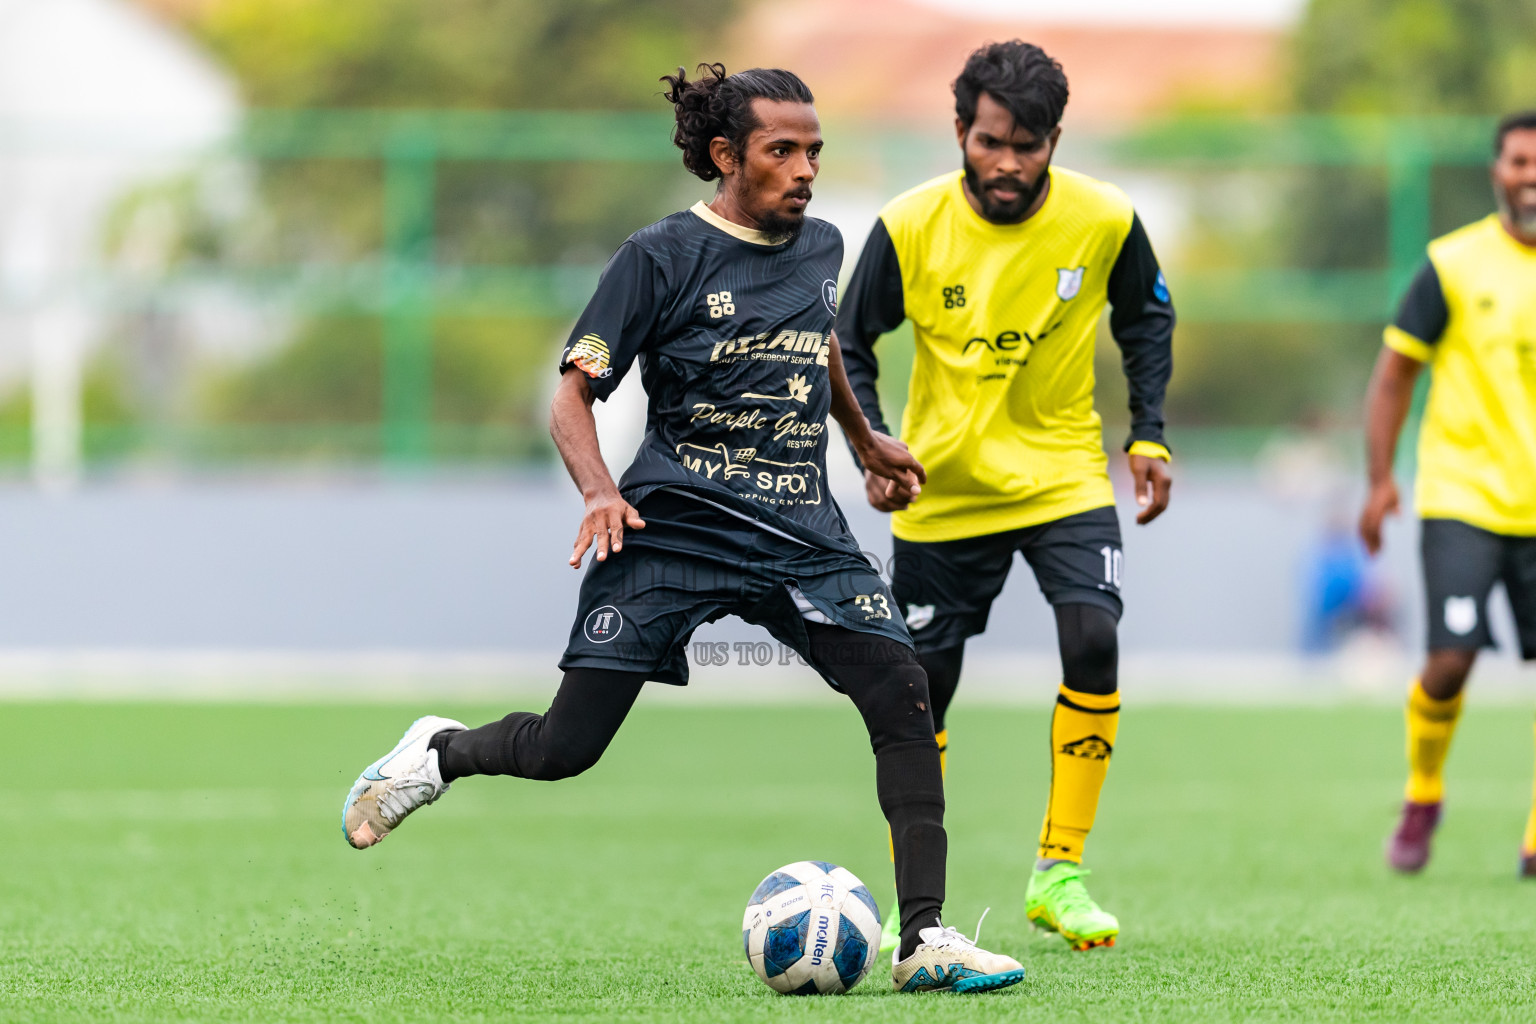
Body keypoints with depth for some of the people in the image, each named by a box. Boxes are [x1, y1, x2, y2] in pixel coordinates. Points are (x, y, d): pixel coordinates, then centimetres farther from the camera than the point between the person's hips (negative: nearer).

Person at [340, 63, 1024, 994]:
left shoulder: (821, 248, 10)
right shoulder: (663, 256, -6)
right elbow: (574, 396, -5)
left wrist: (866, 440, 38)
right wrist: (600, 491, -22)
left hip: (802, 533, 4)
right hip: (672, 527, -4)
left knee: (904, 697, -17)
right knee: (566, 749, -4)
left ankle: (925, 939, -16)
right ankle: (440, 753, 30)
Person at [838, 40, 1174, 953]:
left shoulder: (1104, 221, -13)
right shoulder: (909, 228, -15)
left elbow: (1147, 318, 8)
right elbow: (848, 346, -2)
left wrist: (1149, 433, -1)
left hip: (1064, 476, 0)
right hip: (943, 491, 0)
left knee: (1093, 640, -22)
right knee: (919, 688, 3)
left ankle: (1059, 872, -9)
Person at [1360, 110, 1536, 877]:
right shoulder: (1454, 265, -2)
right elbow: (1394, 374, 2)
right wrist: (1380, 479, -5)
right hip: (1462, 494, -2)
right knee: (1451, 661, -13)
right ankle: (1422, 796, 14)